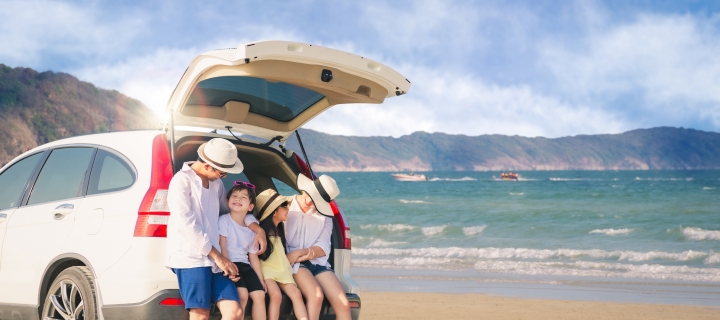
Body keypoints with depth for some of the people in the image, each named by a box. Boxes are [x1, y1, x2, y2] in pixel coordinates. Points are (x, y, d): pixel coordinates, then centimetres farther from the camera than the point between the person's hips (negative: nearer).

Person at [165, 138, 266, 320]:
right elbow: (186, 224, -12)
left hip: (213, 258, 7)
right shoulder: (182, 181, -4)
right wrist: (218, 257, -11)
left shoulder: (216, 184, 19)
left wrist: (257, 229, 20)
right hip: (190, 257, -7)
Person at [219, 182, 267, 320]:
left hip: (244, 265, 6)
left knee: (259, 294, -7)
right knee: (242, 294, -24)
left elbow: (253, 257, 17)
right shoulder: (224, 220, -4)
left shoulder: (251, 229, 14)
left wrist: (261, 279, 13)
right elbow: (222, 247, -11)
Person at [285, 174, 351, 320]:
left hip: (317, 263, 4)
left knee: (343, 304, -14)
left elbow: (324, 247, 5)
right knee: (315, 295, -32)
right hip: (293, 263, -4)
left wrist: (302, 252, -13)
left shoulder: (324, 216, 14)